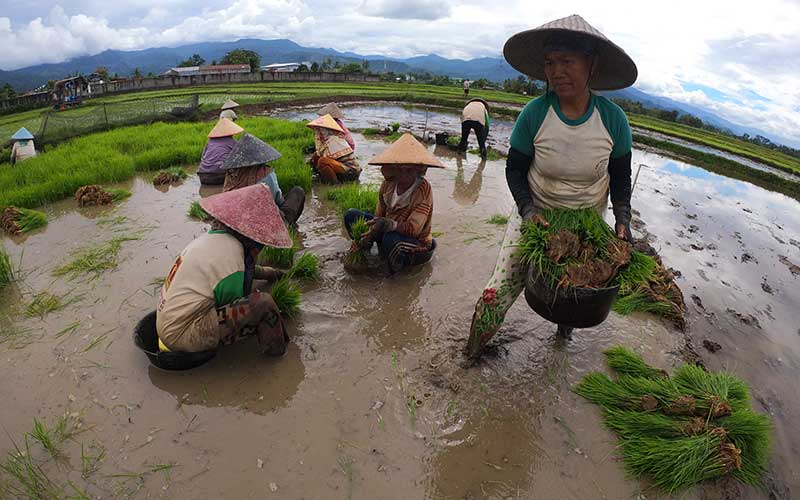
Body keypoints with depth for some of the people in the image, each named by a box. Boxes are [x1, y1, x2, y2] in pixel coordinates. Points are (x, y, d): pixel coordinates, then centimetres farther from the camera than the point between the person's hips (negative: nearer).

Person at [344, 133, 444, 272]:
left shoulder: (423, 189, -22)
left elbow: (413, 228, -30)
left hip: (416, 243, -5)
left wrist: (391, 224, -44)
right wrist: (369, 235, -19)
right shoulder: (388, 184, -6)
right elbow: (378, 216, -2)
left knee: (391, 238, -40)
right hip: (387, 232, 6)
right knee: (351, 215, -3)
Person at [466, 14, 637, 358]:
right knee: (497, 294, -8)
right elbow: (514, 169, -7)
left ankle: (565, 320, 55)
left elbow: (621, 176, 2)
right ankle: (470, 355, 15)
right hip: (535, 215, -1)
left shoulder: (613, 118, -11)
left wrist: (622, 219, -9)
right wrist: (527, 209, -21)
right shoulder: (534, 114, -16)